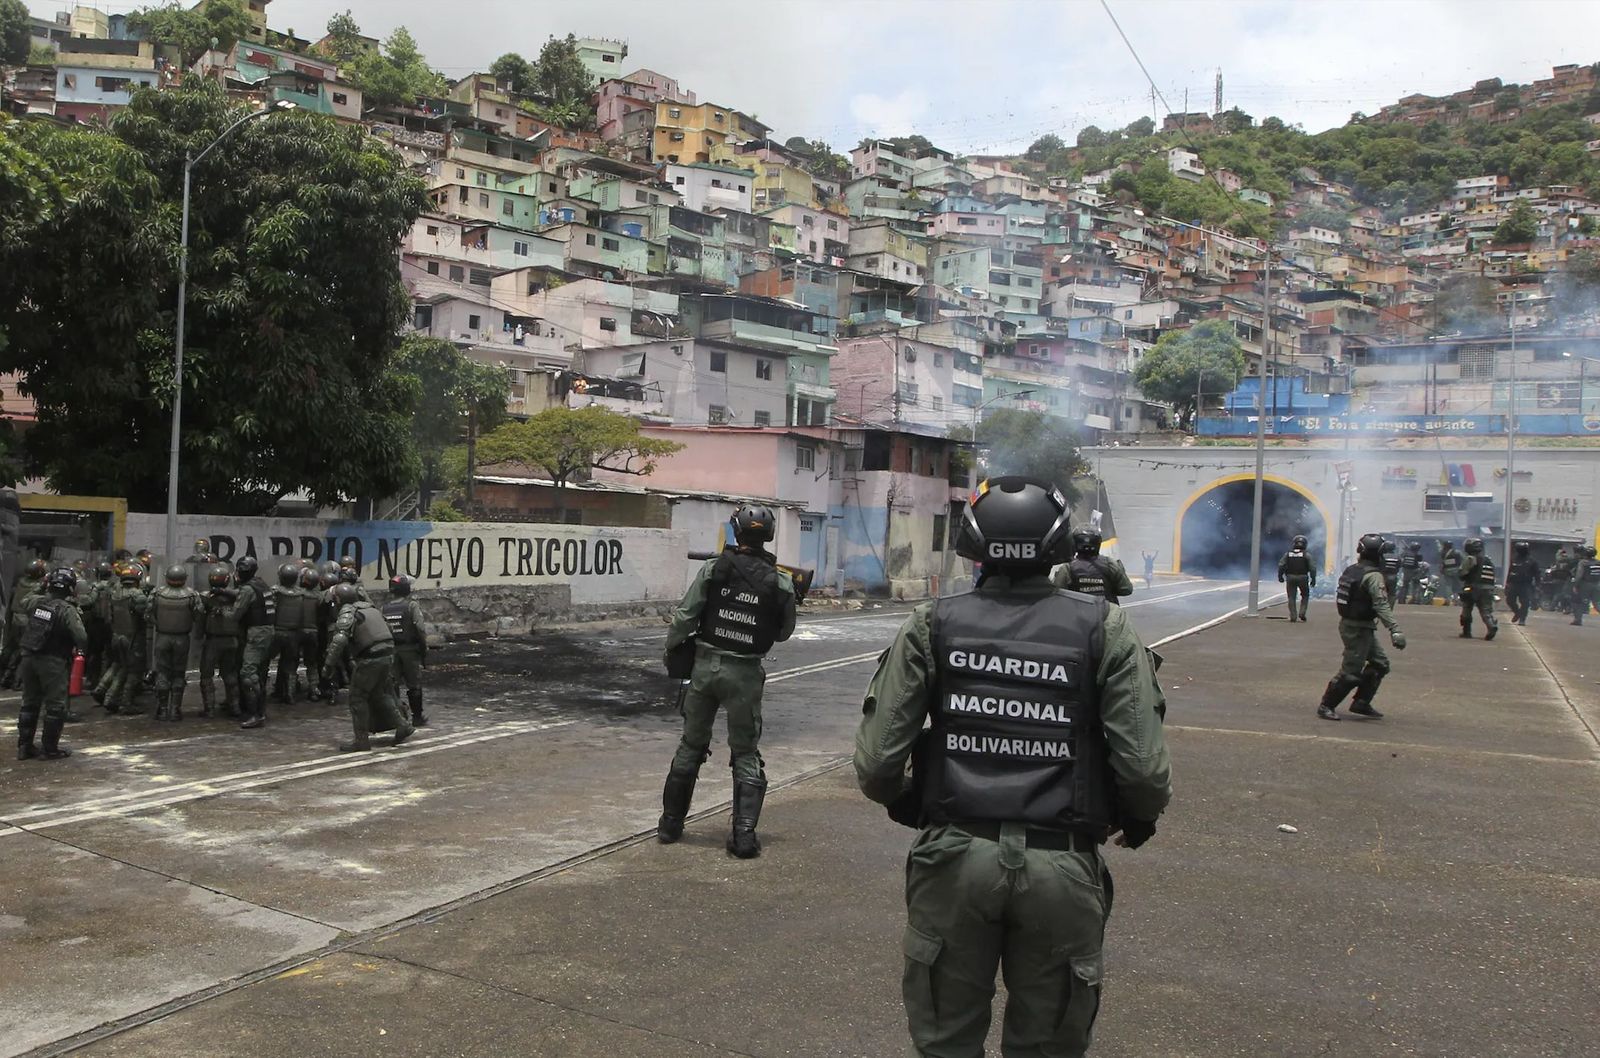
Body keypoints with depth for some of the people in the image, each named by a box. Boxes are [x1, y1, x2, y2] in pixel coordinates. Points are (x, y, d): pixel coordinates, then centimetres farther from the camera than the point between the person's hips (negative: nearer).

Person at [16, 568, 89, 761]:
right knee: (55, 706, 5)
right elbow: (82, 639, -22)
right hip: (53, 662, -6)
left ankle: (24, 746, 23)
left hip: (28, 657, 6)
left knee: (29, 703, 17)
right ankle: (50, 749, 8)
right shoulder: (67, 610, -18)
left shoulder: (33, 601, -2)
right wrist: (78, 646, 2)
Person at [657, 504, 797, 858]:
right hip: (745, 673, -1)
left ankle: (671, 823, 27)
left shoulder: (713, 569, -6)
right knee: (746, 756, 10)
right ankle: (744, 834, 2)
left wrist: (672, 649, 11)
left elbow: (684, 617, -5)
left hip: (705, 666, 1)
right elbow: (783, 633, 6)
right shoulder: (780, 582, -6)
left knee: (690, 746, 17)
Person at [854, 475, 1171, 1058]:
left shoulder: (931, 625, -3)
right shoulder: (1105, 629, -4)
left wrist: (904, 802, 17)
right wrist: (1140, 817, 13)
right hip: (1062, 868, 0)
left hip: (956, 858, 0)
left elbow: (876, 762, -5)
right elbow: (1144, 767, -9)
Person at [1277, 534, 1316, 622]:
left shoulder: (1288, 554, 1)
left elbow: (1281, 566, -2)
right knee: (1305, 596, 17)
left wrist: (1280, 576, 9)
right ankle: (1301, 614, 7)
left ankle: (1293, 617, 4)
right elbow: (1312, 568, -7)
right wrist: (1313, 579, 2)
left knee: (1291, 598, 8)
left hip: (1290, 578, 1)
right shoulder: (1306, 555, -4)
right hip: (1302, 578, -1)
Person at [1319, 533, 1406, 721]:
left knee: (1380, 664, 16)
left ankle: (1361, 703, 19)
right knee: (1351, 672, -4)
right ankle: (1326, 706, 3)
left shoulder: (1351, 570, 8)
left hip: (1348, 623, 10)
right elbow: (1381, 605, -28)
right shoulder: (1373, 576, -19)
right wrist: (1395, 630, -33)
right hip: (1359, 629, -10)